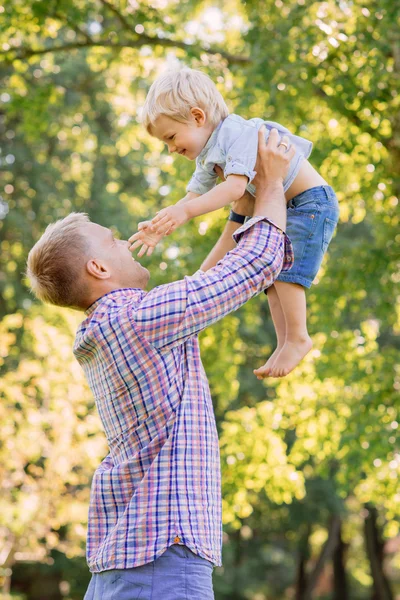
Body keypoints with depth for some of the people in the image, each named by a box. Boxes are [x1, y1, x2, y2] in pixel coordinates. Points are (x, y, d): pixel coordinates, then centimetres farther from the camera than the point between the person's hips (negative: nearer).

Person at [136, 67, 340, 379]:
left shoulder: (239, 133, -24)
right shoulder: (208, 157, 7)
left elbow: (235, 187, -36)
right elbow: (192, 198, 11)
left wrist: (185, 212, -43)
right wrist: (159, 228, -3)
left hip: (312, 201, -10)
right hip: (283, 211, 10)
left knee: (285, 267, -20)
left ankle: (298, 338, -14)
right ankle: (284, 343, 11)